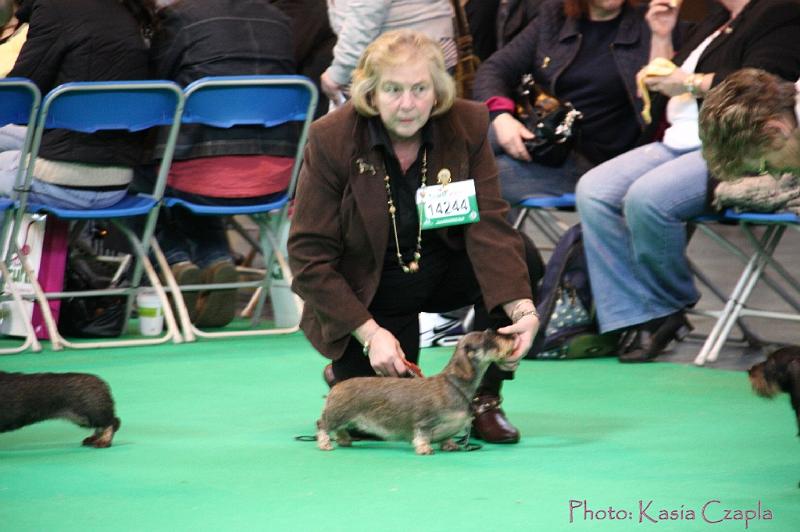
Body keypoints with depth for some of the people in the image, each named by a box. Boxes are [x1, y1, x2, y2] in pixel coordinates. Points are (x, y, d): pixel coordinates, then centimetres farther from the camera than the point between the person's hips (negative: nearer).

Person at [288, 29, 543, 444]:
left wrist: (522, 309, -37)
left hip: (445, 268, 3)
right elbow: (309, 255, -18)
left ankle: (483, 400, -8)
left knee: (522, 261, -26)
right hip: (367, 287, -3)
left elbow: (488, 225, -21)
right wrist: (371, 334, -26)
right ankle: (345, 372, 20)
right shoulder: (330, 139, -21)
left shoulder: (468, 125, -14)